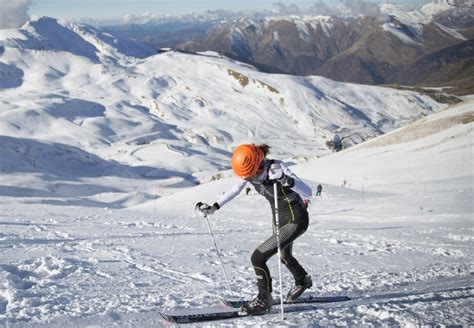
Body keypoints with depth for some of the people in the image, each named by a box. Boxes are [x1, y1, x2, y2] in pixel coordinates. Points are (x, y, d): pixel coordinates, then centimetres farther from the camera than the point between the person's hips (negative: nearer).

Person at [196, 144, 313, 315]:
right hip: (279, 218, 8)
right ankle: (303, 281, 60)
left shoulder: (276, 168, -34)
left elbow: (308, 193, -40)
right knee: (285, 257, 31)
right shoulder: (250, 170, -16)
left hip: (296, 221, -8)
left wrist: (286, 180, -55)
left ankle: (264, 300, 5)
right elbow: (235, 189, 3)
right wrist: (214, 207, -5)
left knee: (258, 257, -16)